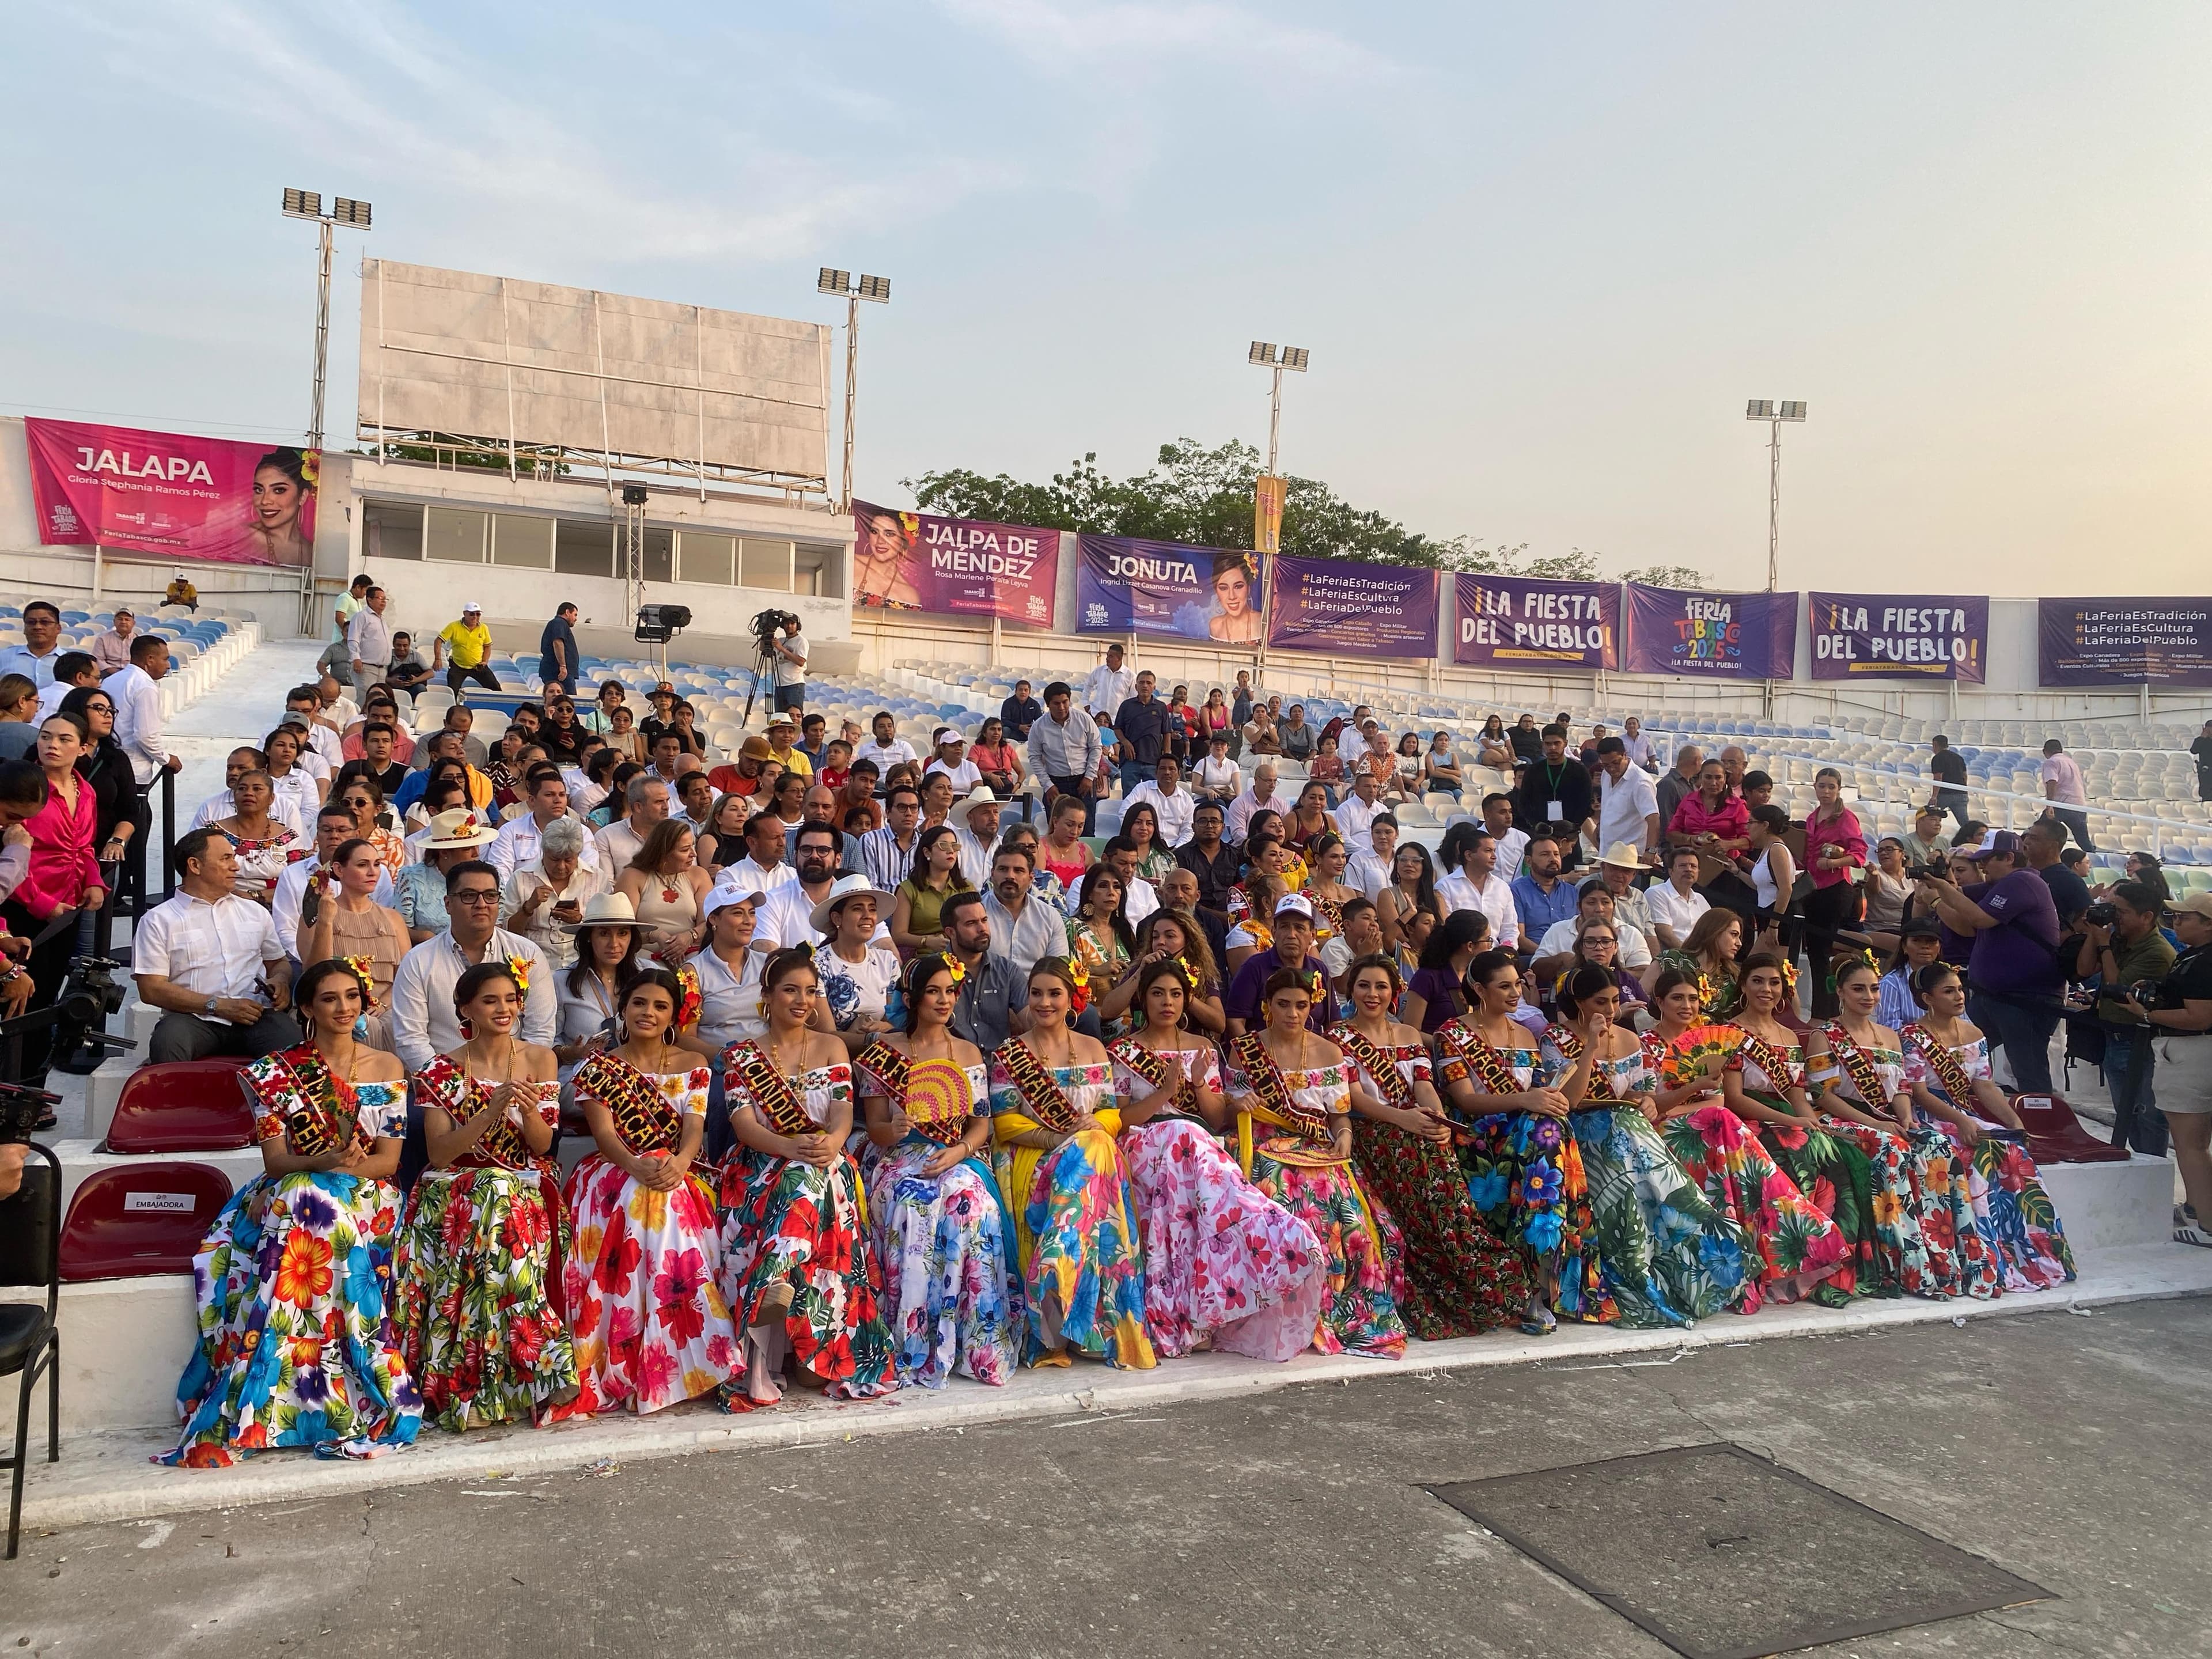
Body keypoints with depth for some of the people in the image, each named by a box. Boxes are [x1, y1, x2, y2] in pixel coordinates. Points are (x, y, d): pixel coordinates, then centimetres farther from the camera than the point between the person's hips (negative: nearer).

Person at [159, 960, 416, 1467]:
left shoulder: (386, 1068, 9)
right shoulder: (277, 1072, 7)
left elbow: (388, 1160, 3)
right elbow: (275, 1161, -1)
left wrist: (344, 1168, -17)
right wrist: (327, 1160, -22)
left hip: (364, 1197, 0)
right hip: (289, 1196, 0)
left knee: (314, 1212, -35)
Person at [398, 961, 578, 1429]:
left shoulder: (540, 1060, 7)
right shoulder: (443, 1072, 3)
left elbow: (542, 1146, 4)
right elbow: (440, 1152, -8)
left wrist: (530, 1111, -18)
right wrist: (493, 1110, -21)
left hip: (527, 1189, 1)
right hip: (457, 1191, -1)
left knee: (502, 1214, -34)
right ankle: (542, 1365, -27)